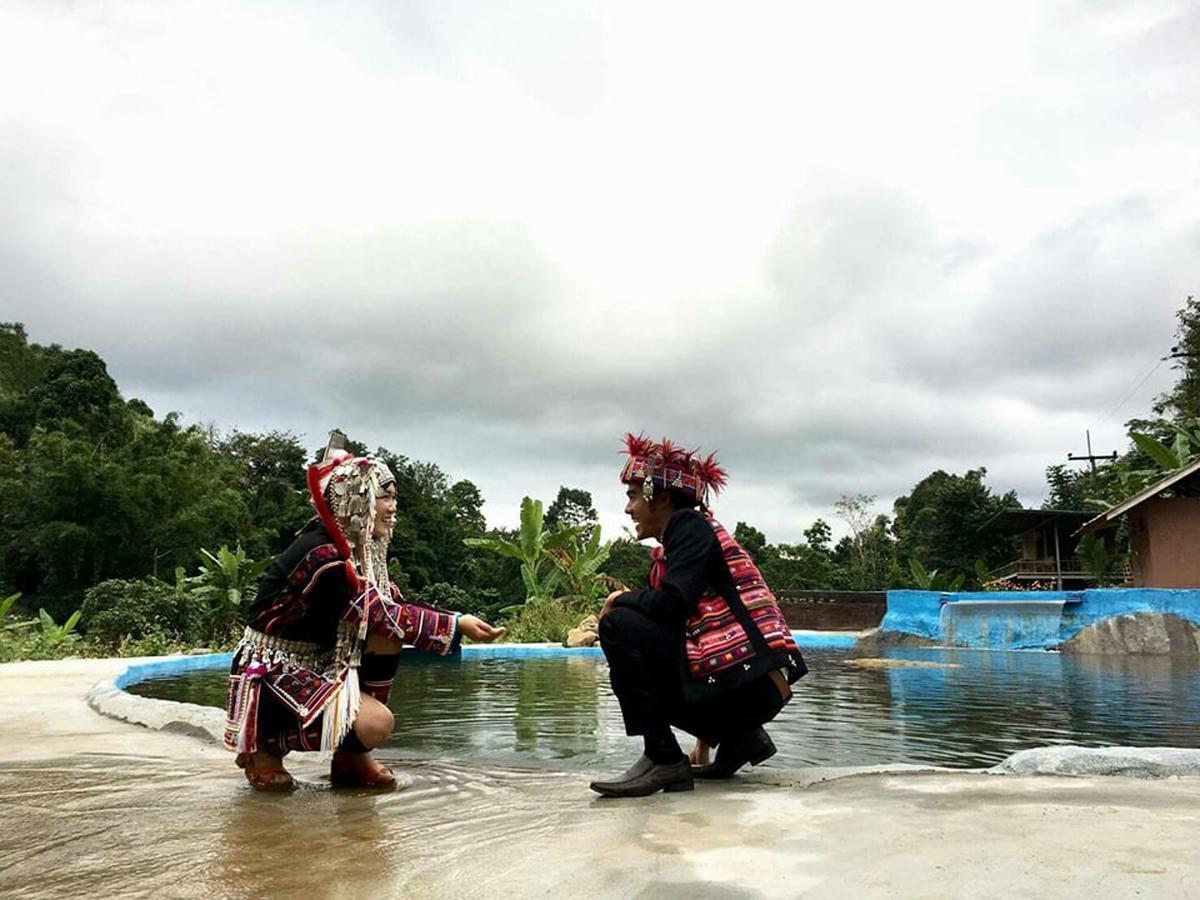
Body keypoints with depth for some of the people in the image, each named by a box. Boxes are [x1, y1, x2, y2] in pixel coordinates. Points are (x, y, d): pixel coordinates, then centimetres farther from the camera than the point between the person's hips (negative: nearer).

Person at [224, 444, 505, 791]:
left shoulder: (358, 548, 3)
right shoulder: (322, 554, -25)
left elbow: (392, 606, 2)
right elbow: (384, 615, -24)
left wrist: (458, 625, -9)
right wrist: (456, 624, -24)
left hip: (314, 663, 9)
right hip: (270, 671, -9)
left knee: (388, 638, -9)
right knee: (376, 725, -24)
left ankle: (351, 758, 2)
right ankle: (264, 745, 0)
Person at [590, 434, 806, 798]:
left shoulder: (689, 524, -4)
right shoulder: (683, 537, 21)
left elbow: (670, 604, -21)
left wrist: (622, 599, 2)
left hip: (747, 682, -10)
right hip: (755, 689, 10)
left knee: (619, 624, -12)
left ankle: (663, 759, -11)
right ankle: (740, 737, 13)